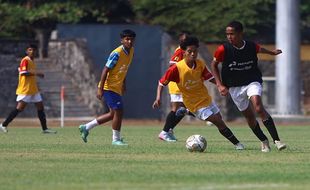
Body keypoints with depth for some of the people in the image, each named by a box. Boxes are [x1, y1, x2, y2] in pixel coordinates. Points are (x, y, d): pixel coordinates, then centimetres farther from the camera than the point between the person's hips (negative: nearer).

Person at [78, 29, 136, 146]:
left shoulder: (131, 51, 6)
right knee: (118, 111, -11)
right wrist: (100, 89, -23)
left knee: (113, 114, 13)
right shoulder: (117, 53, -20)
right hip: (109, 87, -9)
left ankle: (86, 127, 22)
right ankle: (116, 139, 1)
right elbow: (105, 70, -20)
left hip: (117, 88, 9)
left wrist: (123, 83, 23)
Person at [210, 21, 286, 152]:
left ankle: (276, 140, -24)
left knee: (259, 108, -24)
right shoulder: (223, 49, -14)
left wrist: (272, 52, 38)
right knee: (249, 116, 6)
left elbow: (260, 50, 16)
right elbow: (214, 65, 2)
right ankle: (264, 141, 27)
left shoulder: (251, 46, -9)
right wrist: (220, 85, -6)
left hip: (252, 82, -1)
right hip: (234, 86, 1)